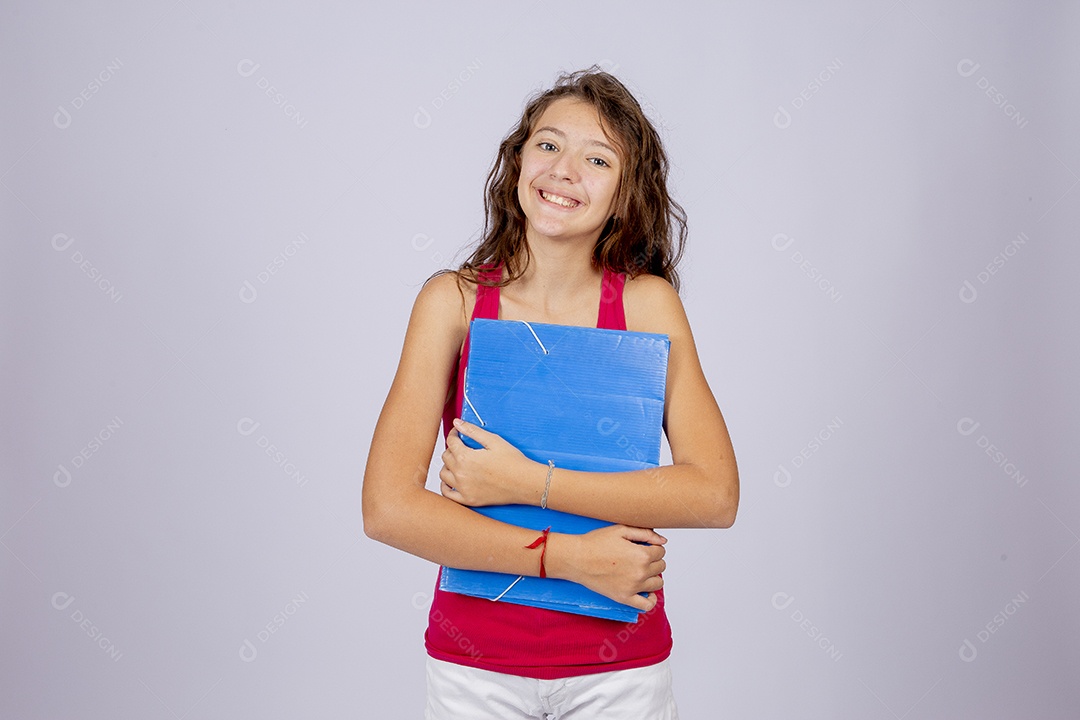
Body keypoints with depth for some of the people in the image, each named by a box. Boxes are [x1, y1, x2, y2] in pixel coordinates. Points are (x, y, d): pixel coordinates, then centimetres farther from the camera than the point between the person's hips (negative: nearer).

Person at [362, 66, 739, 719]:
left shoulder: (646, 302, -7)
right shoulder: (454, 300, -8)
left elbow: (715, 493, -16)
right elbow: (388, 508, -14)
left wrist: (528, 481, -20)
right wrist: (568, 556, -18)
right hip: (474, 662, 0)